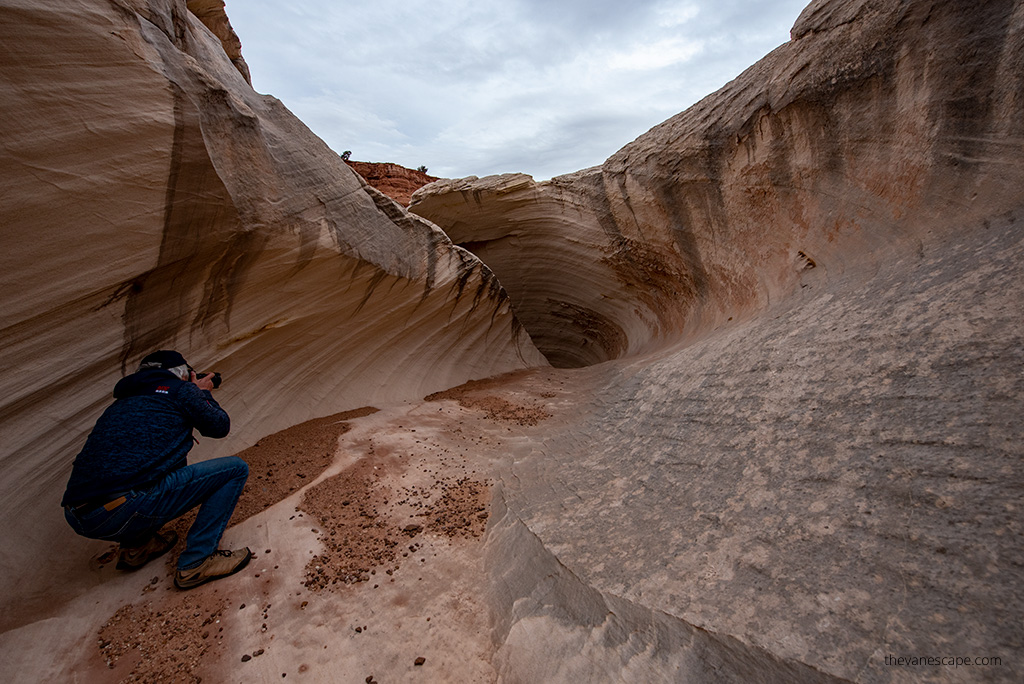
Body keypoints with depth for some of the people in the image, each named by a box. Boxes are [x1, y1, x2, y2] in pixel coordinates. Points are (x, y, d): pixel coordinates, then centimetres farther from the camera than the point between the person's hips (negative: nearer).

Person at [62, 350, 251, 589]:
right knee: (235, 469, -1)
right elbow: (220, 426, 12)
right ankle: (196, 564, -3)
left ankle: (136, 547, 23)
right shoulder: (180, 390, 2)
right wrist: (204, 394, 28)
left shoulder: (123, 400, 23)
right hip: (124, 513, -9)